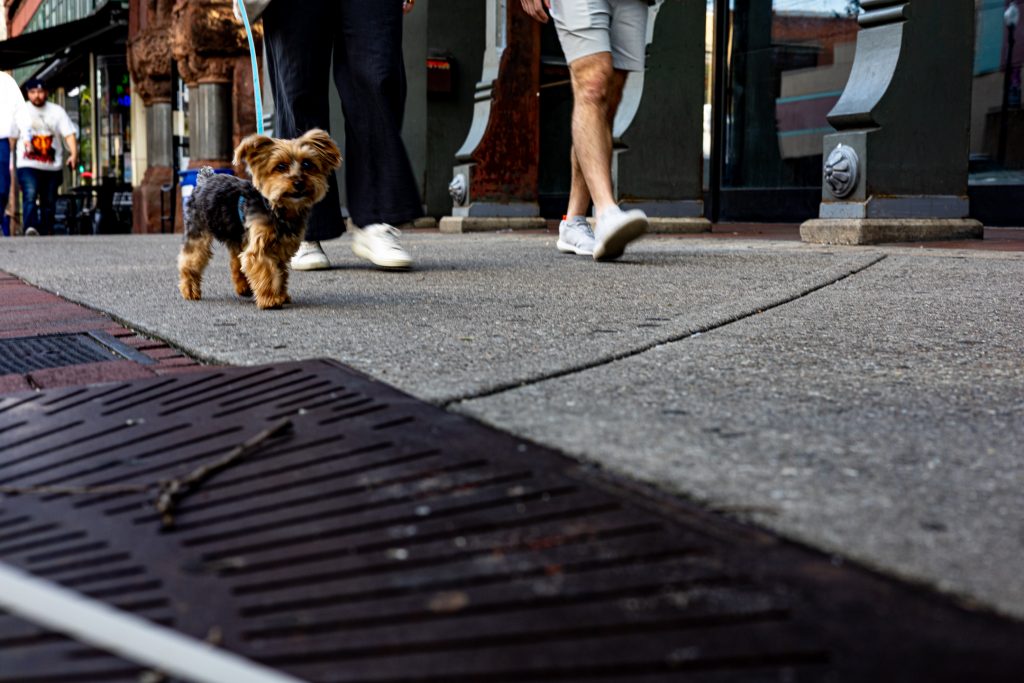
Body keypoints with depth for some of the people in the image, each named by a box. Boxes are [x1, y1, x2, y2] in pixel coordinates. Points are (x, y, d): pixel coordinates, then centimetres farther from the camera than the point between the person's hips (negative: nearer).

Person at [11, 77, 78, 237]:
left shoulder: (57, 111, 6)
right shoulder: (21, 112, 10)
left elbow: (69, 134, -5)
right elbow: (13, 137, 17)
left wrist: (74, 154, -21)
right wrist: (12, 162, 18)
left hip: (52, 166, 2)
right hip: (28, 165, -1)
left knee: (49, 202, 7)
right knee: (30, 196, -22)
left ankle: (46, 233, 18)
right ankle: (30, 228, -37)